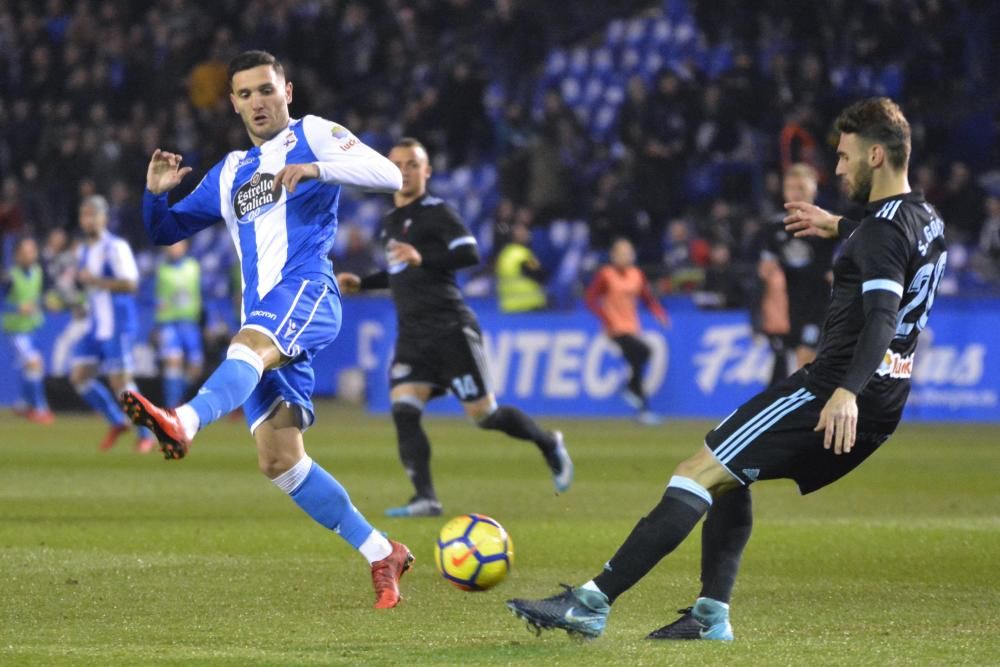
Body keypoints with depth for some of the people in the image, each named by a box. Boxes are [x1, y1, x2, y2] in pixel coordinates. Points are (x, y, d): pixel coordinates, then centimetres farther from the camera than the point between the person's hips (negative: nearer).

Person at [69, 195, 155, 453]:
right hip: (95, 325, 8)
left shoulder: (115, 247, -12)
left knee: (120, 381, -9)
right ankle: (116, 422, 14)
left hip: (117, 325, -8)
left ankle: (145, 435, 4)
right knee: (78, 376, 1)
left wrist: (94, 281, -21)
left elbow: (130, 284, -21)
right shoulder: (82, 251, 14)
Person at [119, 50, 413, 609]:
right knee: (279, 460, -4)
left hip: (307, 291, -7)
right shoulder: (229, 175, 27)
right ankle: (382, 554, 6)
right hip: (263, 323, 7)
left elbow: (389, 175, -5)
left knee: (250, 345, -39)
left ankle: (184, 424, -70)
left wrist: (317, 168, -21)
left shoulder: (313, 135, 9)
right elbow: (165, 232, 30)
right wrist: (156, 193, 8)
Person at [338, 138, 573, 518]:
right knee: (403, 411, -13)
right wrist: (361, 283, 22)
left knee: (485, 415, -4)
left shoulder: (435, 212, -6)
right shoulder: (390, 222, 19)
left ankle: (549, 445, 22)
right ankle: (425, 498, -17)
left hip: (450, 328, -7)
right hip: (412, 334, 7)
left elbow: (470, 254, -19)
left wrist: (423, 259, -30)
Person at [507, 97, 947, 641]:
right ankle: (710, 614, 12)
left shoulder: (883, 228, -14)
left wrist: (847, 391, -42)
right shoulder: (927, 220, 16)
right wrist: (839, 227, 50)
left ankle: (592, 603, -17)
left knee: (698, 472, -12)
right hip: (882, 407, 10)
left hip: (831, 396, -10)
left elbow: (882, 315, -29)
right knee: (726, 476, 23)